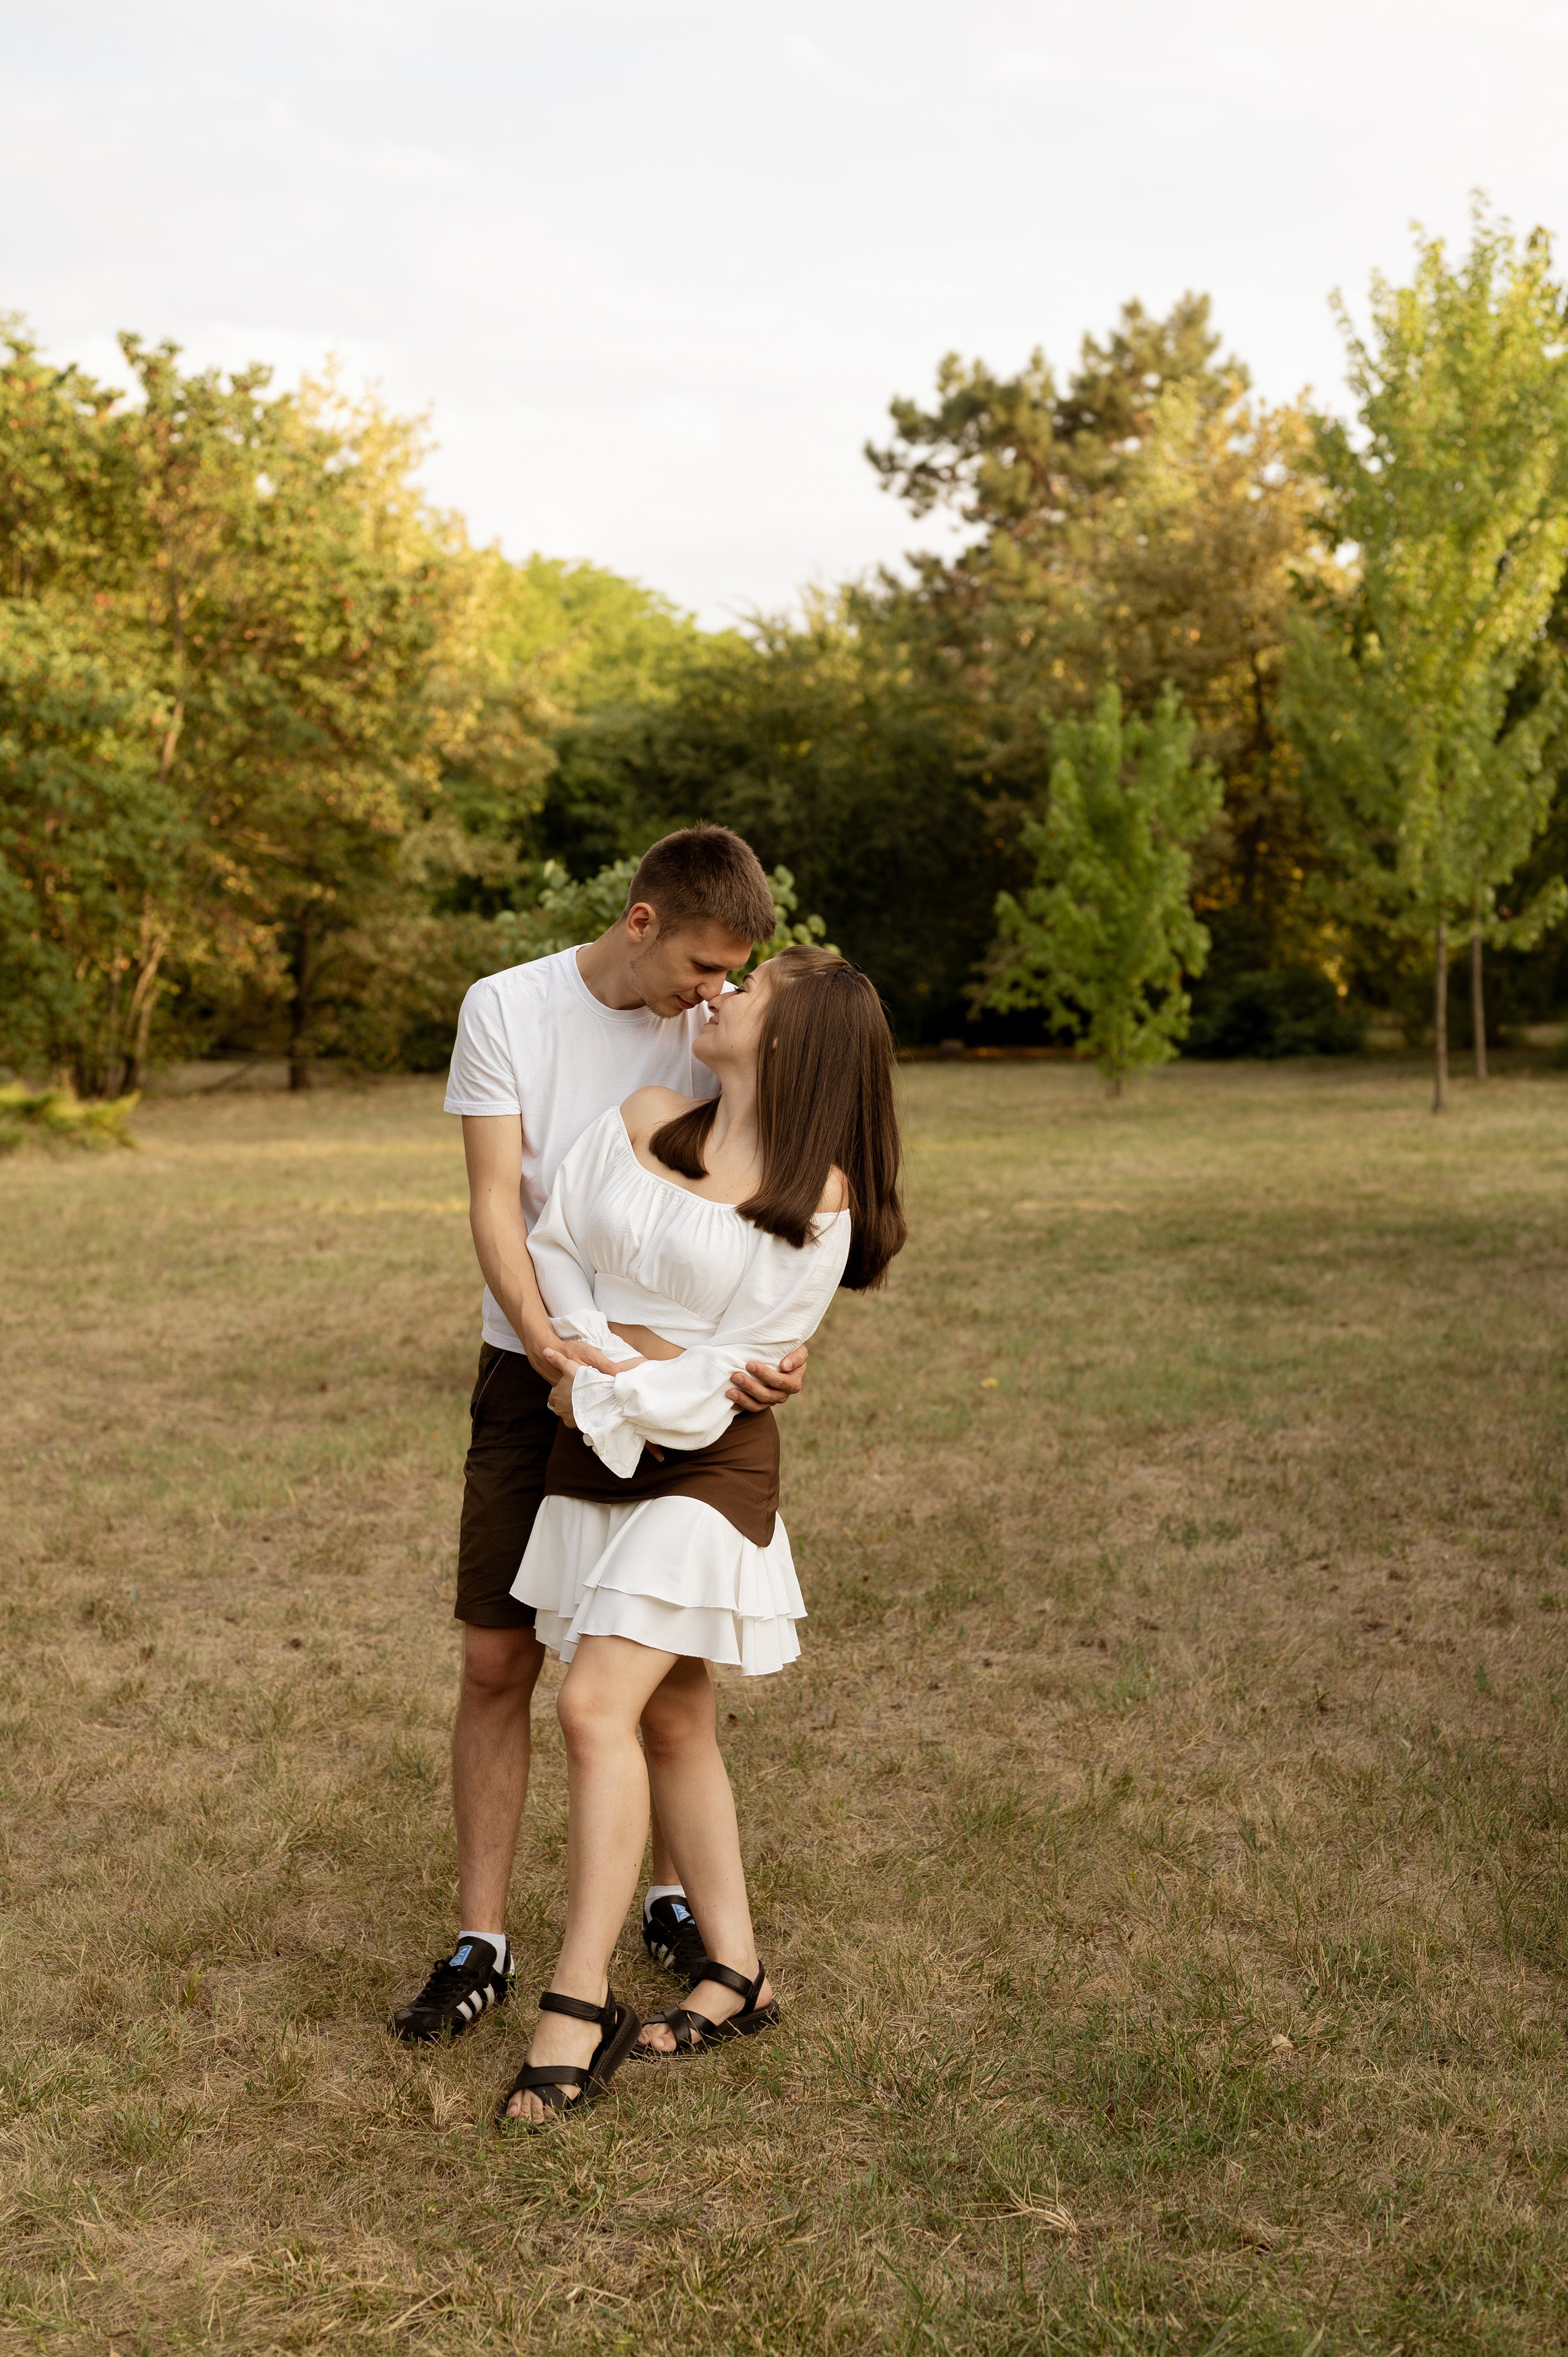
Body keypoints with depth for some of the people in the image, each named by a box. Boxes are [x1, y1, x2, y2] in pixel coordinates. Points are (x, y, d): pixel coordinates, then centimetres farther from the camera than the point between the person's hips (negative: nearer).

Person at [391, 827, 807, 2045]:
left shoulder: (723, 1032, -3)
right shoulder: (506, 1008, -7)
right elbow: (495, 1201, -13)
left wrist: (785, 1342, -26)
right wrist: (549, 1344, -28)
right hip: (535, 1378, -1)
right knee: (498, 1662, 0)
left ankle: (673, 1898, 30)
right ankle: (482, 1942, 12)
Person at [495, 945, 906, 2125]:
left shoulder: (817, 1199, -10)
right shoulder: (644, 1120, 4)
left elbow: (744, 1362, -11)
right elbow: (554, 1242, 6)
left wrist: (609, 1392, -14)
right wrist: (597, 1344, -10)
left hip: (707, 1464, -6)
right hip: (594, 1453, 6)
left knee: (598, 1707, -17)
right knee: (672, 1720, 12)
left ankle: (579, 2003, -8)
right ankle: (738, 1973, 26)